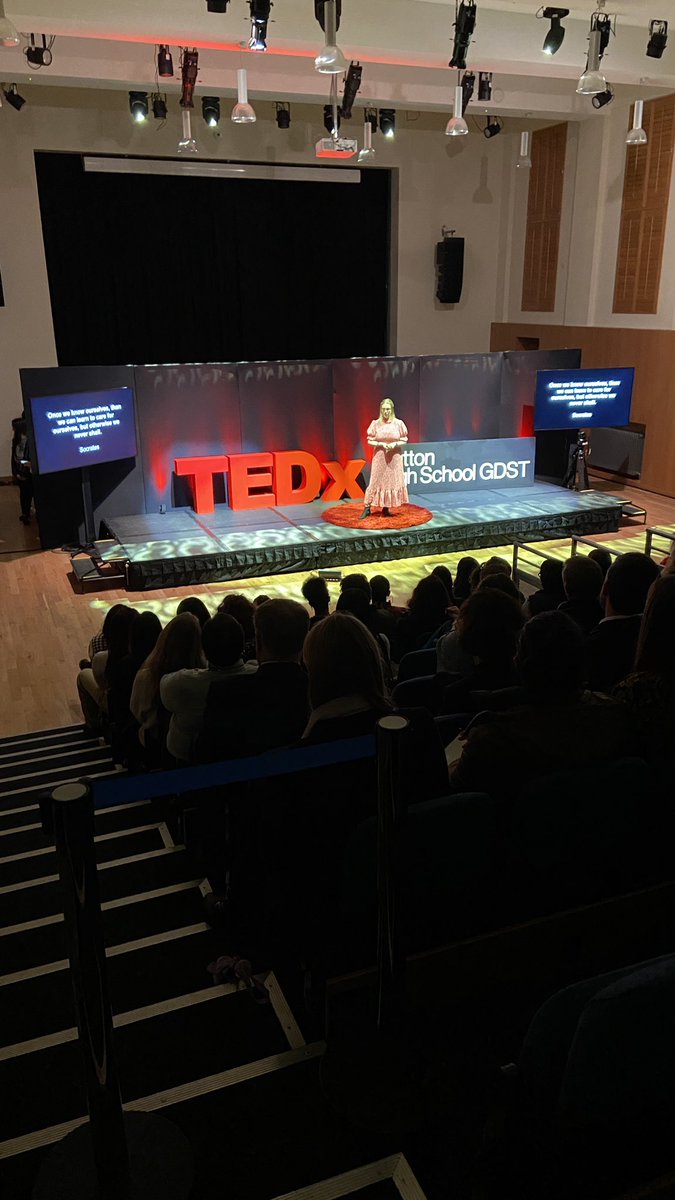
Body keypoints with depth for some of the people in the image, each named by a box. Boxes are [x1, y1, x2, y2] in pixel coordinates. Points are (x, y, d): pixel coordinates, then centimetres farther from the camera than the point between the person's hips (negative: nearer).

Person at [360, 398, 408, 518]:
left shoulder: (398, 423, 0)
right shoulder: (376, 424, -2)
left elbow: (404, 441, 2)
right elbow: (370, 441, 0)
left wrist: (395, 444, -16)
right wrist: (381, 444, -16)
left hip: (394, 458, 1)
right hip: (379, 457, -1)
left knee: (392, 481, 3)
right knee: (376, 481, -2)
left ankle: (386, 508, 14)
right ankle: (367, 508, 3)